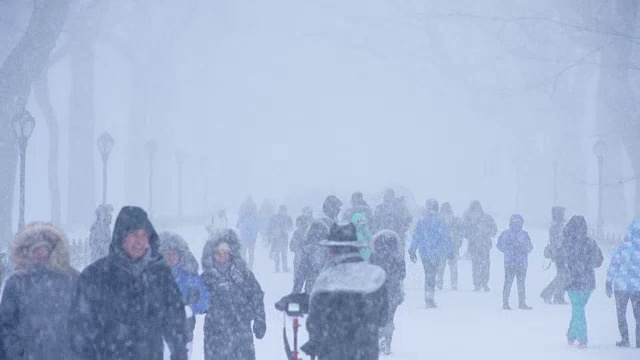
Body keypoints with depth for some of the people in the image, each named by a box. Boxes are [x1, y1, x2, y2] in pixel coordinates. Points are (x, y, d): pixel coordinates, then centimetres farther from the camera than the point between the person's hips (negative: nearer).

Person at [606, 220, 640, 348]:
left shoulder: (623, 247, -7)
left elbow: (613, 266, -6)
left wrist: (608, 284, 0)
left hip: (621, 286, -1)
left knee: (621, 314, 13)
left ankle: (625, 340, 9)